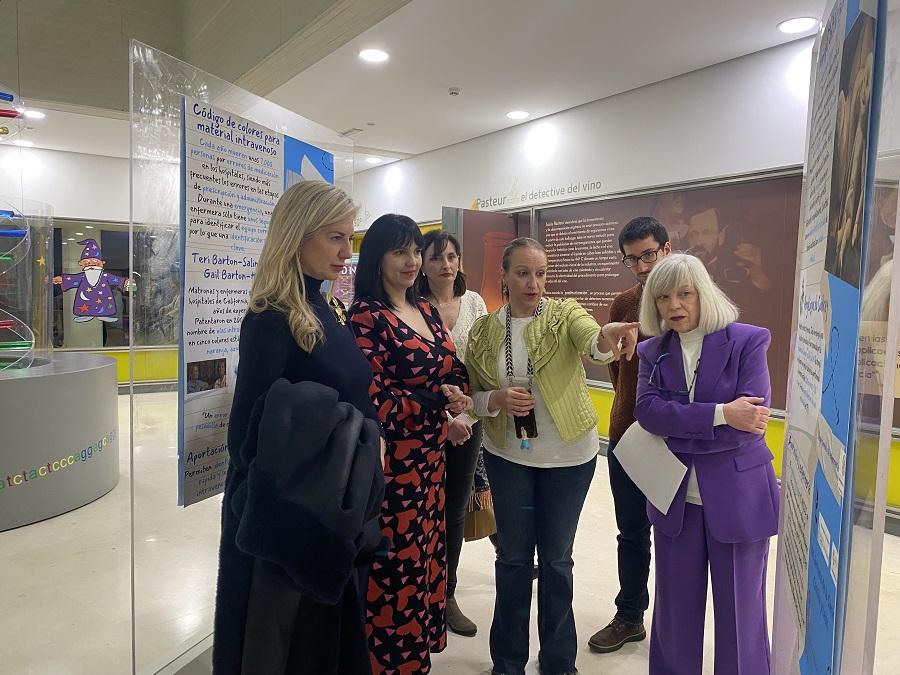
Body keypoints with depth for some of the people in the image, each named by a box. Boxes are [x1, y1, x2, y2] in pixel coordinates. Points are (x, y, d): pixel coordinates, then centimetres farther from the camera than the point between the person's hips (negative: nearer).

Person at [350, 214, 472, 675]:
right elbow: (372, 402, -20)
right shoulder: (366, 317, -15)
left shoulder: (426, 311, 9)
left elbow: (455, 369, 14)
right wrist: (438, 400, -15)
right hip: (390, 464, -8)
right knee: (395, 571, 5)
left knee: (425, 561, 20)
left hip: (430, 458, 8)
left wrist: (457, 392, -8)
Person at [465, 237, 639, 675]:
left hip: (569, 457, -1)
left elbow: (591, 340, -32)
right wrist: (497, 400, -19)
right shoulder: (484, 331, -3)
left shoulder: (565, 315, -9)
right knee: (513, 556, 13)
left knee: (556, 557, 13)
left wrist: (608, 335, -56)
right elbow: (472, 396, 3)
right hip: (508, 456, 2)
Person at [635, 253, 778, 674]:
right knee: (674, 612, 15)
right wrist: (721, 414, -22)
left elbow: (750, 420, -17)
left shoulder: (748, 341, -6)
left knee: (739, 615, 11)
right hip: (675, 500, 3)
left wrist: (676, 429, -16)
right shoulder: (652, 352, 3)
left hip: (738, 498, -3)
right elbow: (648, 411, -13)